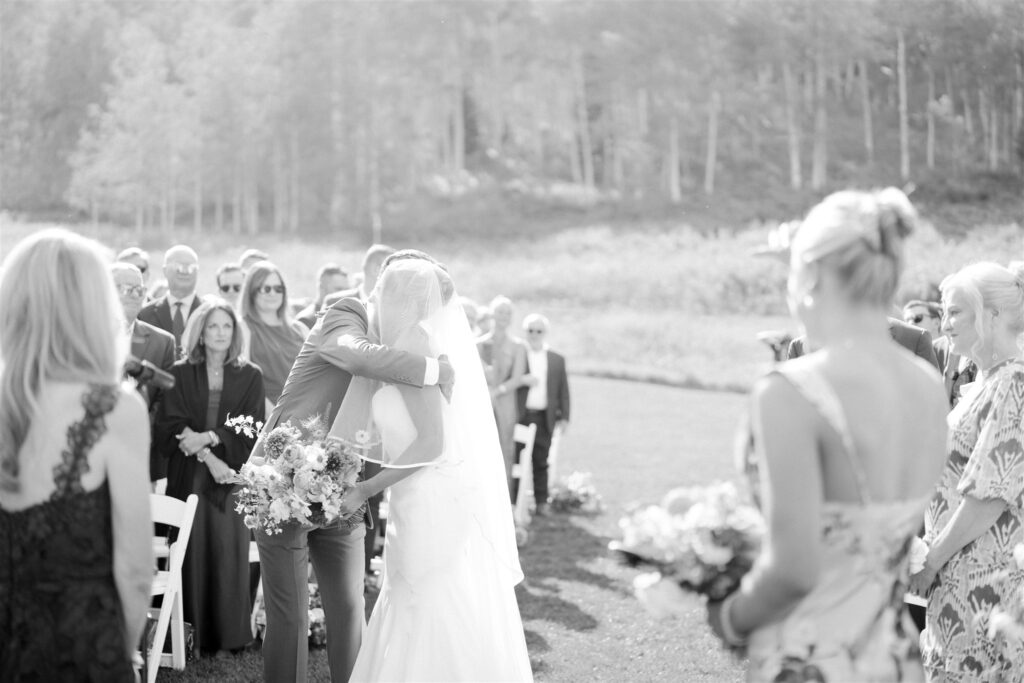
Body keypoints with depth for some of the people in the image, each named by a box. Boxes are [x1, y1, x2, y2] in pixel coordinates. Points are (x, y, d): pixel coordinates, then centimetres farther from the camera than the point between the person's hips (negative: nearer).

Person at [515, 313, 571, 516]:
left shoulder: (557, 360, 12)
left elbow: (563, 390, 11)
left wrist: (564, 417, 5)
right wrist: (521, 381, -17)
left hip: (544, 418, 1)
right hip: (520, 416, -1)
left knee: (540, 461, 4)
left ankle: (541, 503, 11)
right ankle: (513, 502, 5)